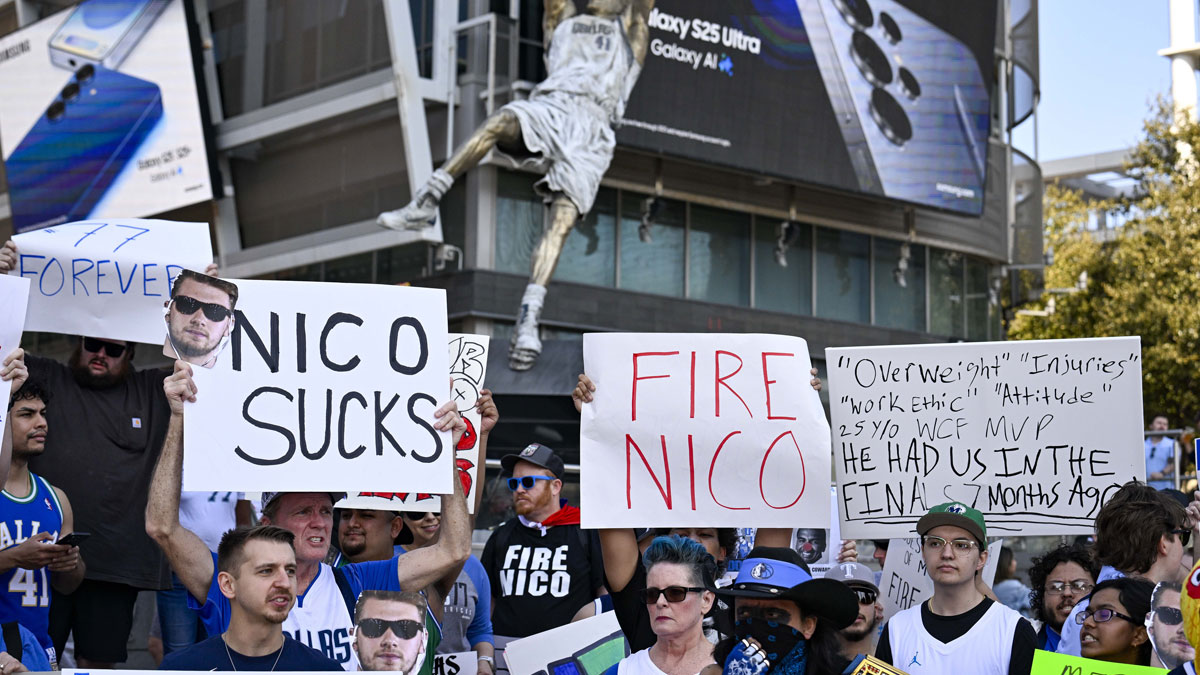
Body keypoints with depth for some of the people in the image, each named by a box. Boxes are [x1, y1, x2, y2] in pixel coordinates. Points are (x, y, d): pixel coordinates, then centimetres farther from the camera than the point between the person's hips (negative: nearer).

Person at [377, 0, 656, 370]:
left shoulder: (629, 30, 33)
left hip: (592, 129, -1)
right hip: (549, 106, 1)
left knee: (562, 221, -23)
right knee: (503, 120, -35)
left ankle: (528, 319, -35)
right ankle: (424, 202, -38)